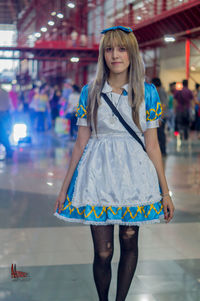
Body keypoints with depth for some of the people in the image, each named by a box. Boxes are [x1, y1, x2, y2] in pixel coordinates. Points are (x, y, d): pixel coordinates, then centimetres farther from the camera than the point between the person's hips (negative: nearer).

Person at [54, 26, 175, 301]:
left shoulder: (147, 93, 2)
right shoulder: (90, 92, 3)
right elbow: (81, 143, 6)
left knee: (129, 243, 9)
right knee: (102, 253, -1)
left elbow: (152, 145, 4)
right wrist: (65, 188, 7)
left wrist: (165, 191, 3)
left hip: (134, 174, 1)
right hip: (99, 175, 0)